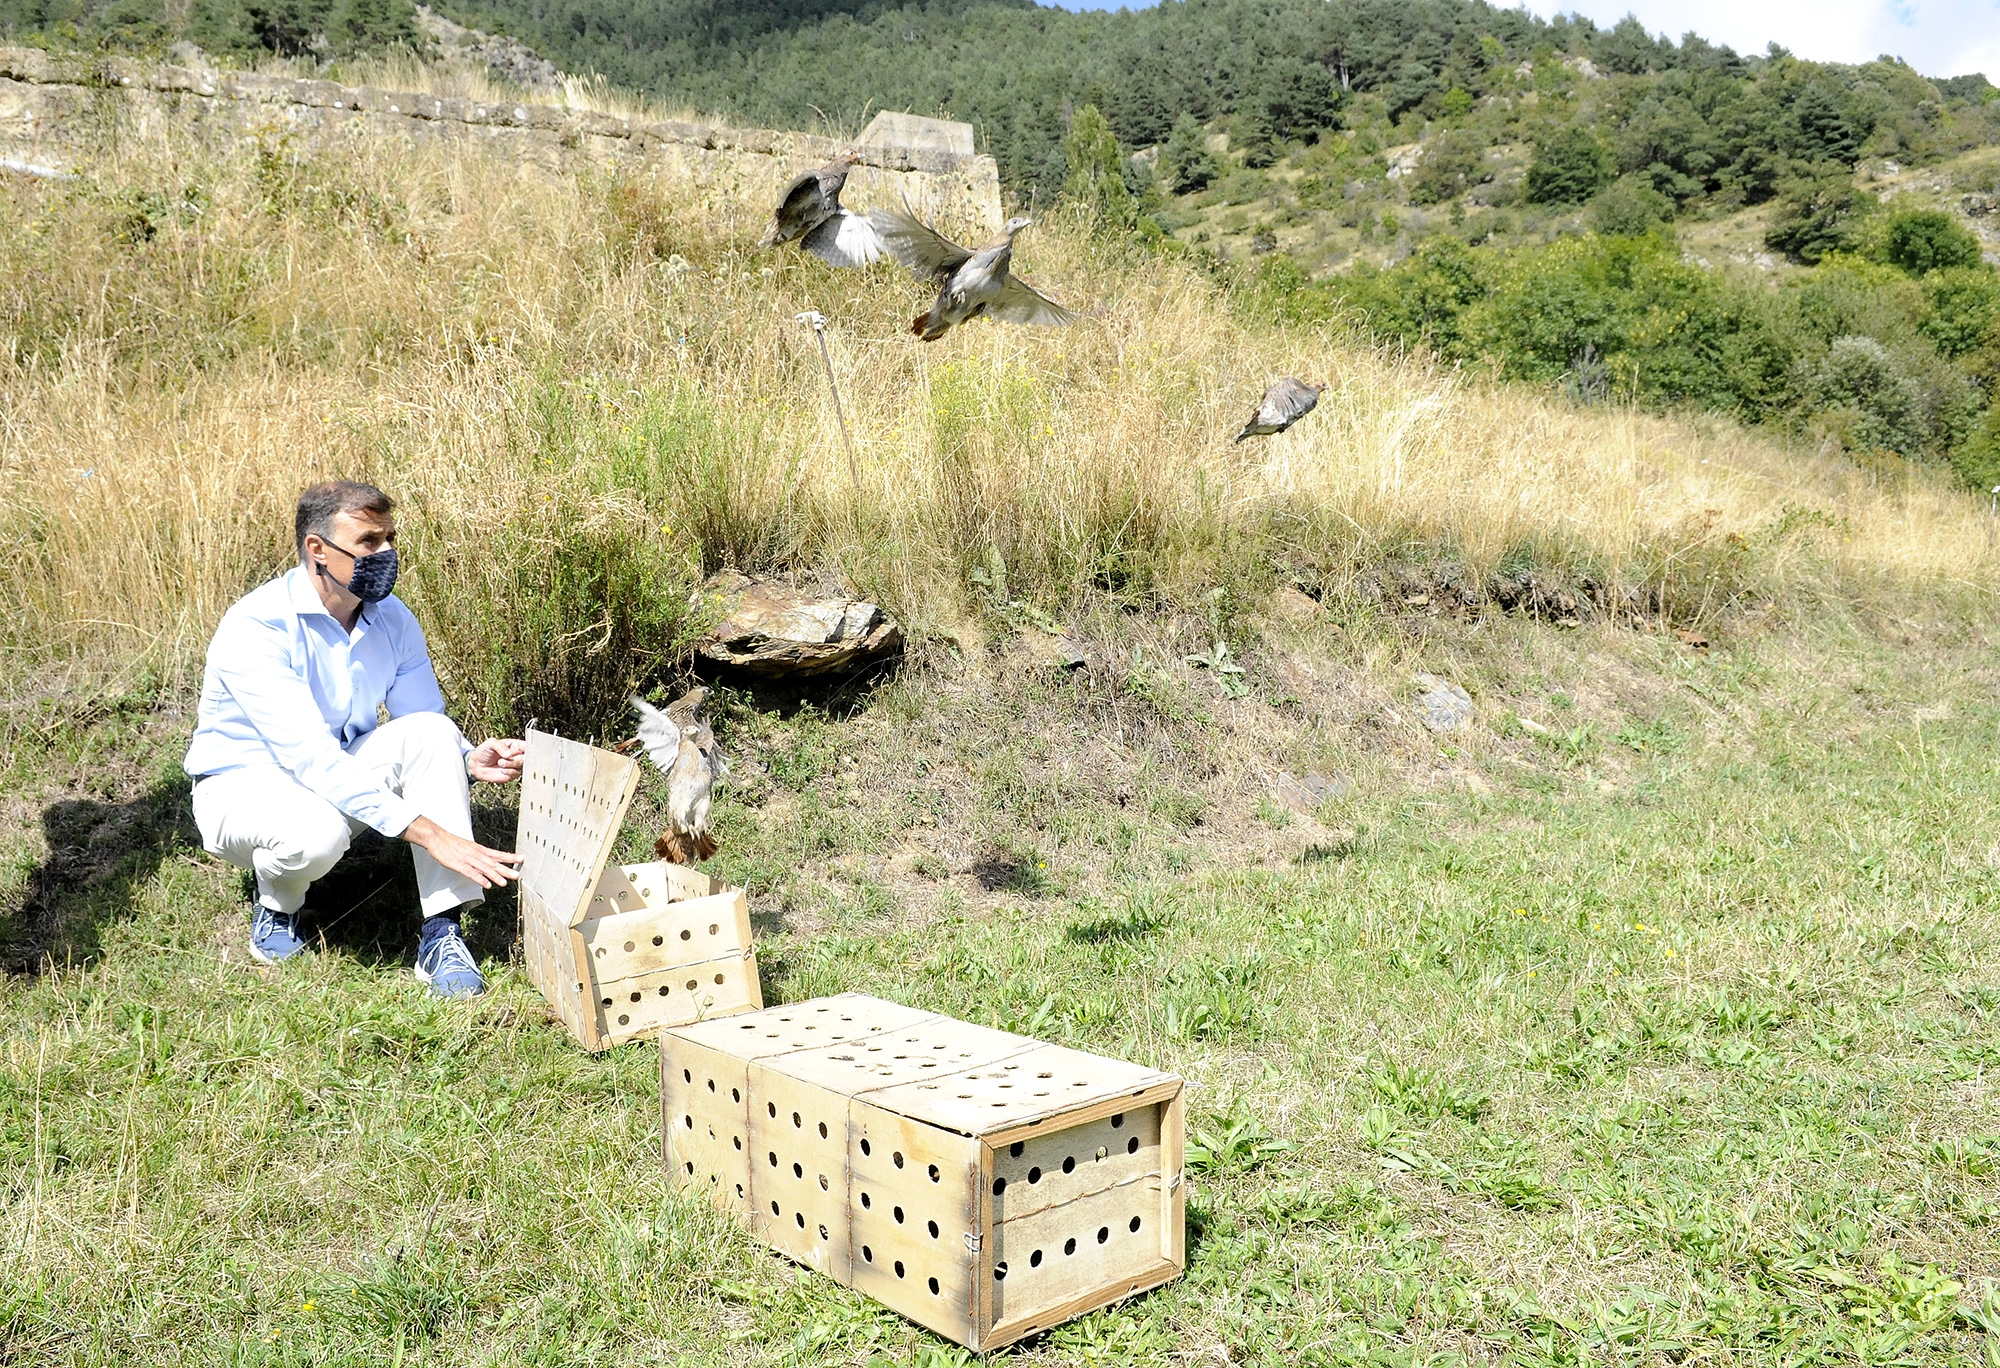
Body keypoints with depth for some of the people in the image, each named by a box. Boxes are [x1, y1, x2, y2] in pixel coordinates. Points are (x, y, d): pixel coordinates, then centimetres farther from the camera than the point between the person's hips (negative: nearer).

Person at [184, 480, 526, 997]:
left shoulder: (392, 619, -8)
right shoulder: (256, 627, -28)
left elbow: (422, 732, -1)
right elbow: (312, 758, -36)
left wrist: (469, 760, -28)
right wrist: (429, 833, -43)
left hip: (340, 774, 6)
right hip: (245, 780, -5)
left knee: (434, 733, -23)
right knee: (317, 833, -39)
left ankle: (442, 936, -25)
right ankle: (277, 905, 0)